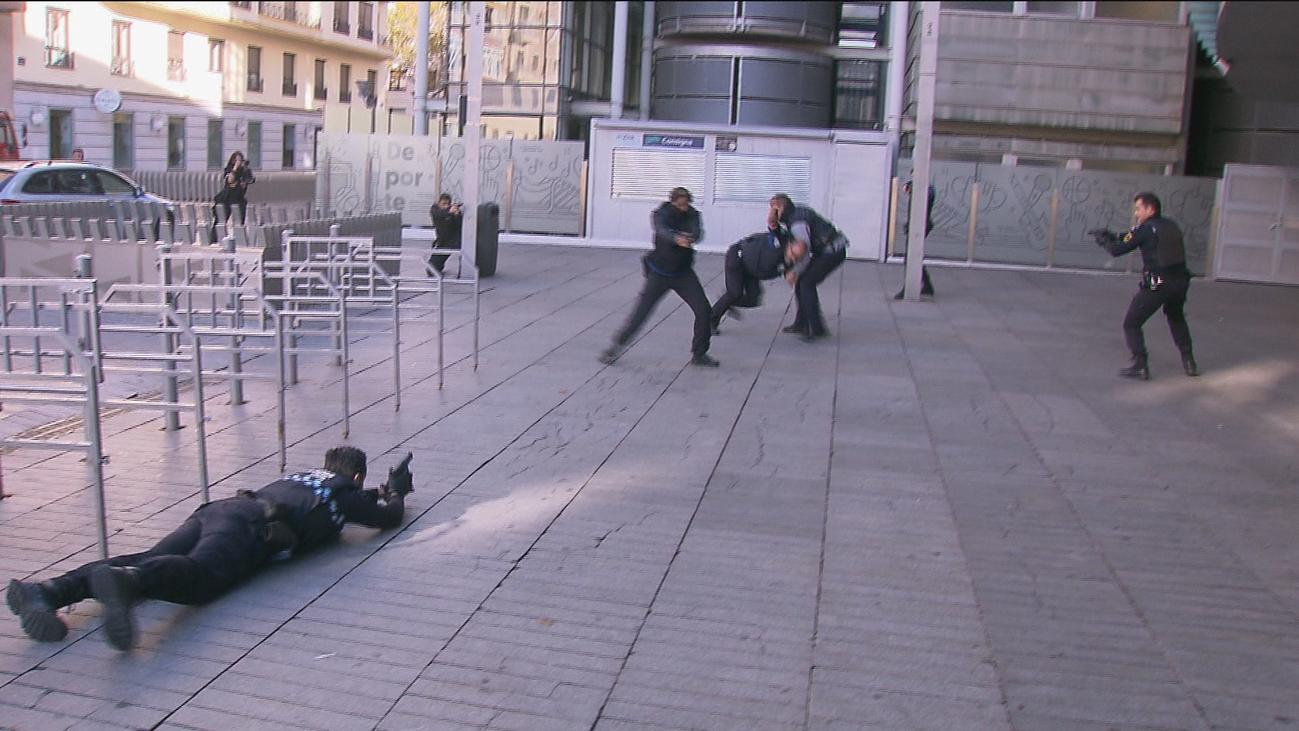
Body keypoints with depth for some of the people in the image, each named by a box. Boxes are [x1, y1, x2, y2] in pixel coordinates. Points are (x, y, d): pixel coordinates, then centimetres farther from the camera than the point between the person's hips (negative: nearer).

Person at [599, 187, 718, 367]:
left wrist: (689, 237, -48)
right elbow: (662, 231, -35)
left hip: (683, 273, 3)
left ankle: (699, 354, 12)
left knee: (703, 310, -4)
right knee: (641, 312, -5)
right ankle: (617, 345, 13)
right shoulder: (660, 214, -13)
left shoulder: (692, 215, -4)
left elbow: (698, 233, -24)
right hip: (660, 273, -3)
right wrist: (677, 239, -57)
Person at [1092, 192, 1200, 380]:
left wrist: (1104, 241, 11)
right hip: (1180, 281, 7)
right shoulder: (1171, 226, 12)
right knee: (1176, 319, 32)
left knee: (1131, 324, 6)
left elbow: (1117, 250, -8)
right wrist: (1114, 237, 18)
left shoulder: (1145, 229, -9)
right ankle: (1188, 361, 29)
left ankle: (1140, 366, -4)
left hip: (1156, 285, -7)